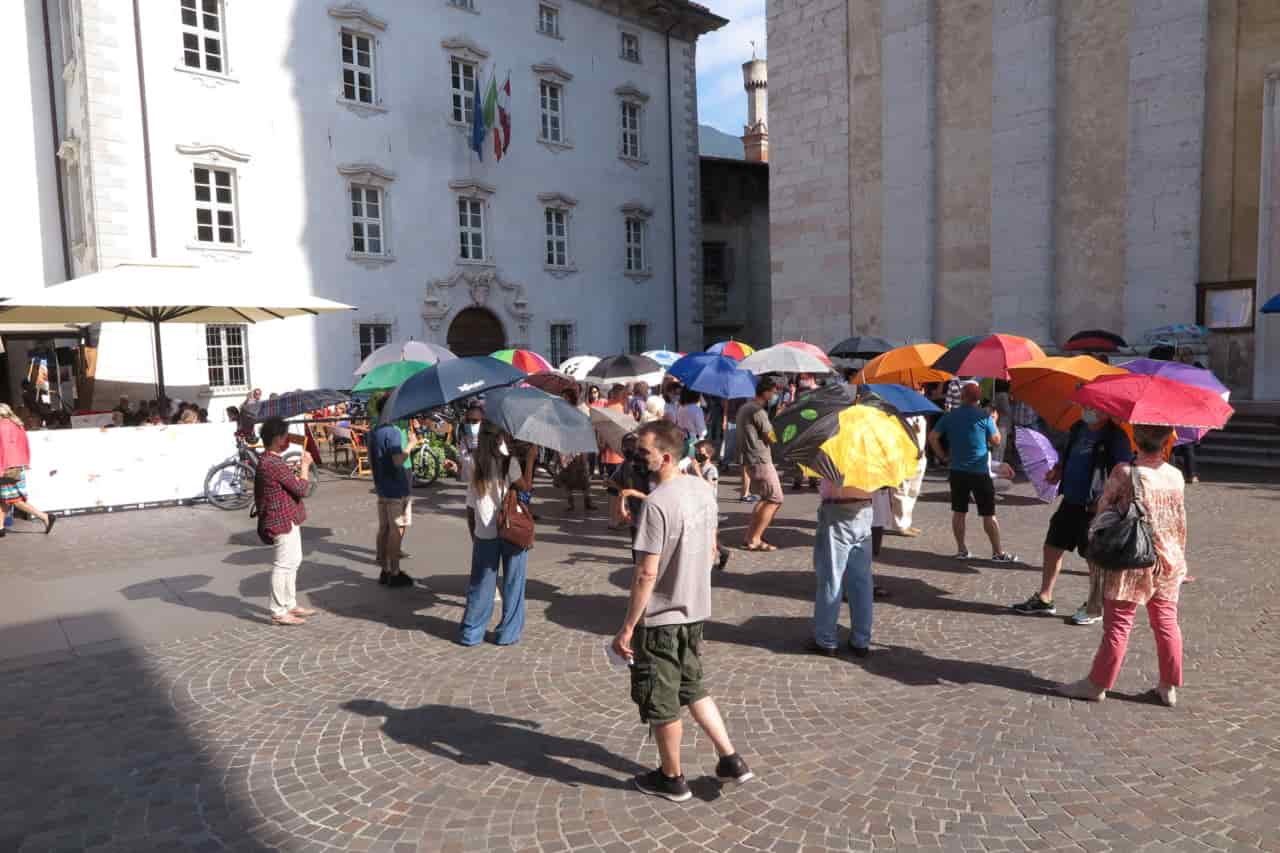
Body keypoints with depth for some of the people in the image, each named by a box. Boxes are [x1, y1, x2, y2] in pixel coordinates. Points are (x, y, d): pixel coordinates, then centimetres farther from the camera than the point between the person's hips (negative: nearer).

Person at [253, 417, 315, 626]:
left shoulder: (267, 461, 11)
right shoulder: (275, 464, -22)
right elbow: (301, 489, -19)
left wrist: (300, 471, 10)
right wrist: (305, 465, -7)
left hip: (286, 519, 11)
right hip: (284, 521, -11)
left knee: (292, 562, 18)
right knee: (283, 565, -4)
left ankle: (290, 605, 28)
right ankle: (278, 612, 3)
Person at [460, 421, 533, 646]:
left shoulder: (475, 467, 2)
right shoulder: (509, 462, -11)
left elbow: (470, 509, 4)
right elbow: (525, 487, -7)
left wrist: (474, 535, 14)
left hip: (484, 534, 3)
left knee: (481, 584, 13)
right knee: (512, 584, 10)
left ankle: (470, 633, 17)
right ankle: (508, 633, 15)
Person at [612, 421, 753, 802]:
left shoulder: (656, 504, -25)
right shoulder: (703, 489, 0)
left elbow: (646, 574, -24)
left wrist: (627, 628, -16)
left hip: (660, 618, -8)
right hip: (695, 611, 8)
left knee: (661, 703, 11)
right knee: (692, 688, 25)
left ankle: (672, 778, 28)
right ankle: (731, 759, 26)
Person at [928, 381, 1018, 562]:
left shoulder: (950, 416, 0)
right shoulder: (984, 416, -8)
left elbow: (933, 436, -1)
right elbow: (996, 440, 0)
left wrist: (942, 455, 10)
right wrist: (993, 421, 13)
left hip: (958, 471, 3)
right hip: (980, 472, -3)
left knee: (958, 512, 11)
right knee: (989, 514, 4)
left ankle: (961, 549, 16)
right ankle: (998, 552, 10)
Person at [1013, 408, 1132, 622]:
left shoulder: (1115, 436, -12)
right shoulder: (1078, 428, 9)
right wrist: (1057, 469, 5)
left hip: (1094, 506, -7)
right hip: (1070, 500, 7)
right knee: (1052, 547, 11)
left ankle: (1094, 607, 20)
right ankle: (1044, 599, 23)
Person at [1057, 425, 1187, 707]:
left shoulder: (1124, 472, -14)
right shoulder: (1176, 476, 0)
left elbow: (1103, 508, -4)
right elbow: (1181, 524, 8)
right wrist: (1178, 556, 20)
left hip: (1130, 563, -4)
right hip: (1168, 562, 4)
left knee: (1118, 625, 1)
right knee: (1167, 622, 13)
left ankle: (1097, 684, 10)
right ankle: (1169, 687, 23)